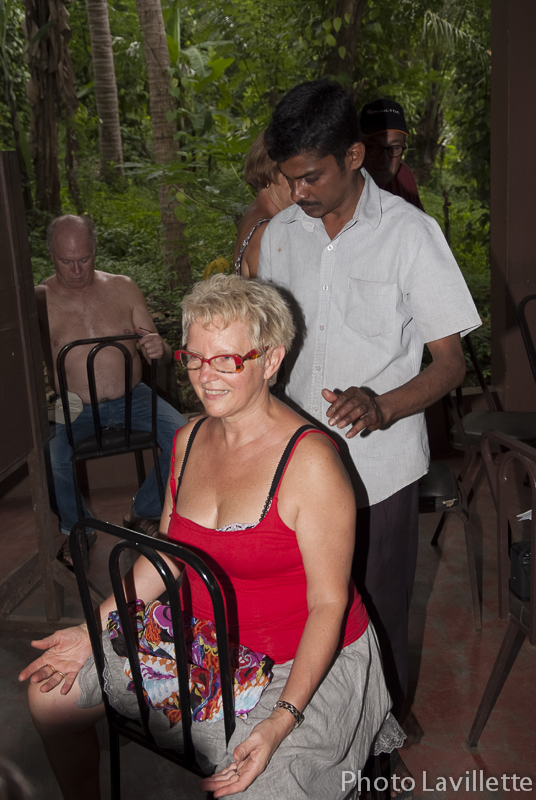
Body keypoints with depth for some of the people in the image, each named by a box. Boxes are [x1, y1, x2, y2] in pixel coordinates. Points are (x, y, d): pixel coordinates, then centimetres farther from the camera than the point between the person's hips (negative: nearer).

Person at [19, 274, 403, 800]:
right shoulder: (189, 440, -1)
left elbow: (329, 603, -19)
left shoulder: (310, 461, -23)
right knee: (51, 694, 8)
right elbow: (167, 554, 9)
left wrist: (282, 721, -27)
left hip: (304, 660, -6)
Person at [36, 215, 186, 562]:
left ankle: (145, 512, 3)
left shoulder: (123, 288, 5)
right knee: (48, 459, -29)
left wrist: (160, 349, -17)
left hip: (132, 397, 2)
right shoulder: (39, 300, -2)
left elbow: (161, 355, 9)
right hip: (74, 407, -1)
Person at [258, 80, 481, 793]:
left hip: (379, 467, -4)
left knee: (377, 616, 11)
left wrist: (381, 405, -29)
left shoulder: (410, 234, -11)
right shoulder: (280, 233, 3)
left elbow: (450, 362, -10)